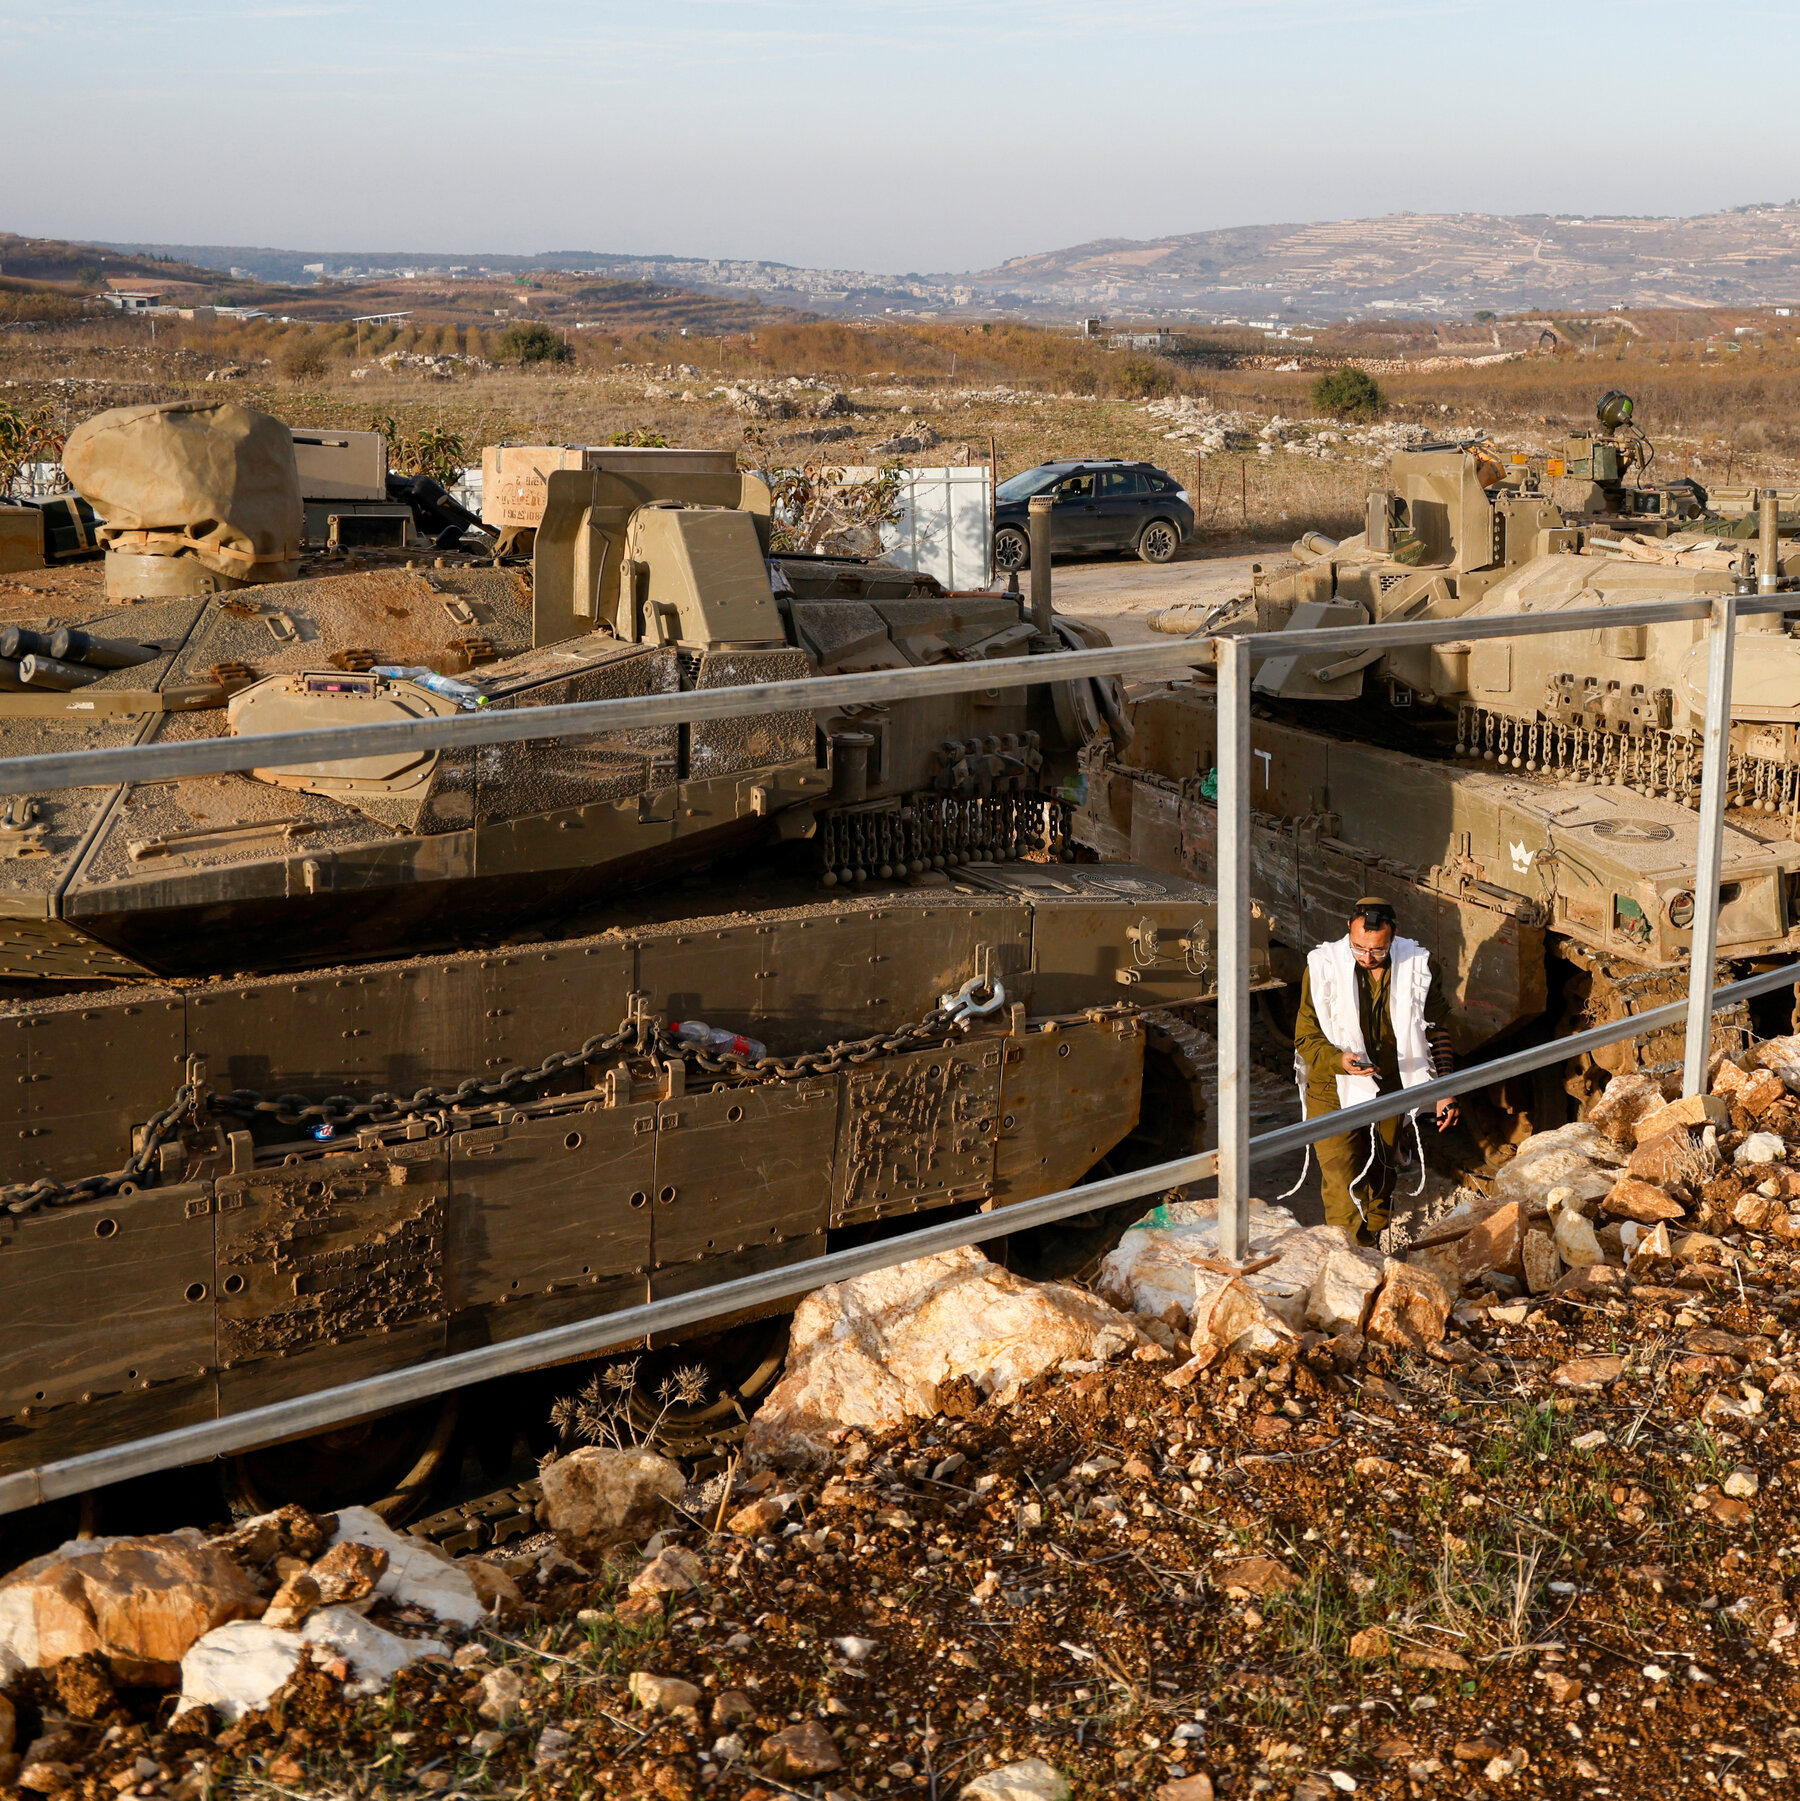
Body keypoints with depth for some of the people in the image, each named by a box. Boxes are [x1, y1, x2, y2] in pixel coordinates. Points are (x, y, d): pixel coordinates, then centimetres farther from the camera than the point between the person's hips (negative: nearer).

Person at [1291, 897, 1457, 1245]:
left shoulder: (1416, 966, -10)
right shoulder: (1324, 967, -17)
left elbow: (1436, 1030, 3)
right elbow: (1306, 1038, -10)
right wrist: (1339, 1060, -31)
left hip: (1391, 1093, 3)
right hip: (1335, 1093, -3)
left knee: (1380, 1179, 19)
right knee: (1342, 1190, -10)